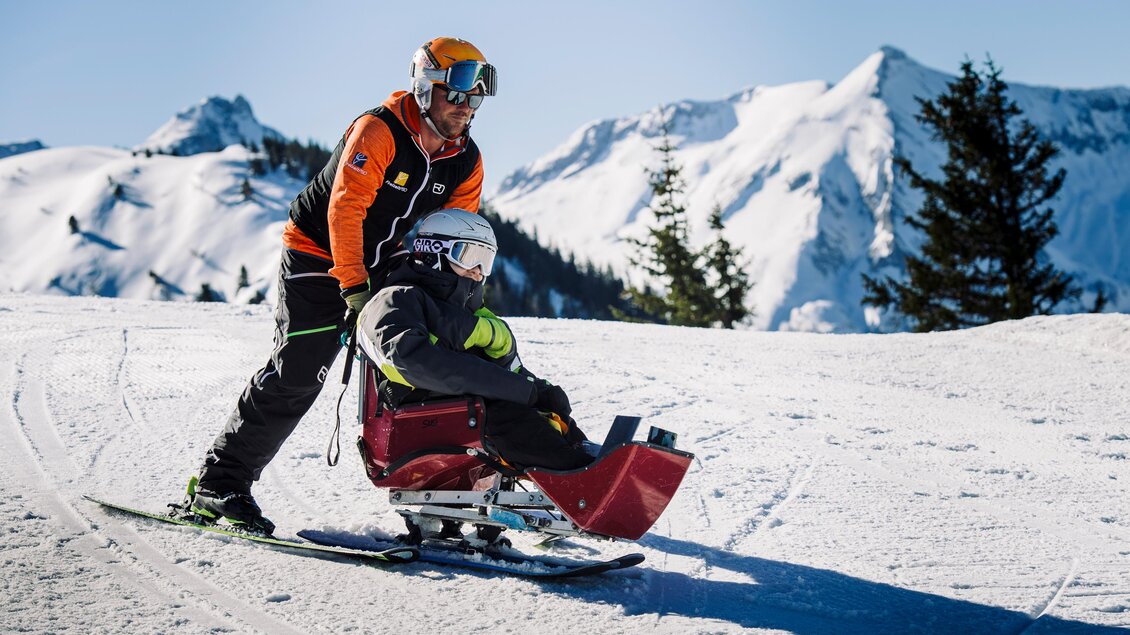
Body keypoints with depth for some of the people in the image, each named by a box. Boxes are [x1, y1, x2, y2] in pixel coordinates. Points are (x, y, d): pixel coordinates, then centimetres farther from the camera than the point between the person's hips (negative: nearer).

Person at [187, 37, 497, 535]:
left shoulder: (467, 163, -1)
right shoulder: (378, 131, -22)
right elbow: (345, 208, -28)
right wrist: (354, 287, -30)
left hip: (381, 272, 7)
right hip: (319, 257, -7)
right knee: (297, 375, -14)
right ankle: (219, 484, -6)